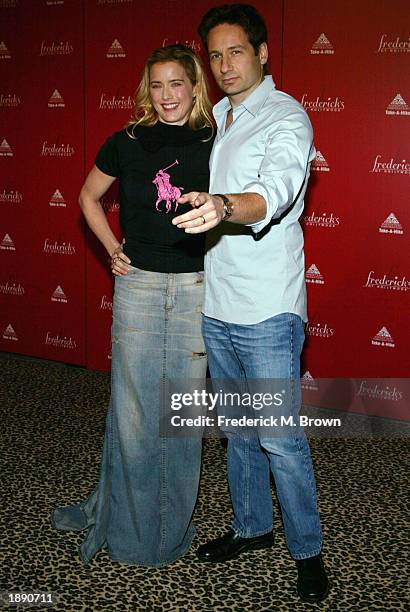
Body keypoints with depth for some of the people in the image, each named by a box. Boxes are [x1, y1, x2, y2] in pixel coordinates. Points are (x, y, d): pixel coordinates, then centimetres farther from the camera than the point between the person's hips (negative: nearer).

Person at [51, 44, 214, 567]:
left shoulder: (213, 145, 1)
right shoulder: (127, 143, 2)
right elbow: (88, 197, 16)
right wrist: (112, 249, 8)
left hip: (195, 288, 0)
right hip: (138, 286, 0)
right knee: (132, 408, 6)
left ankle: (172, 524, 27)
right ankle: (120, 518, 27)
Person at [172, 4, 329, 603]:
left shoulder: (287, 117, -10)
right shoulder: (213, 117, 13)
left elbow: (276, 188, -31)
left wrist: (225, 206, -49)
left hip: (266, 310, -7)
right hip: (215, 304, 7)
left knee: (279, 437, 0)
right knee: (238, 426, 18)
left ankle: (308, 552, 20)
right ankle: (251, 526, 37)